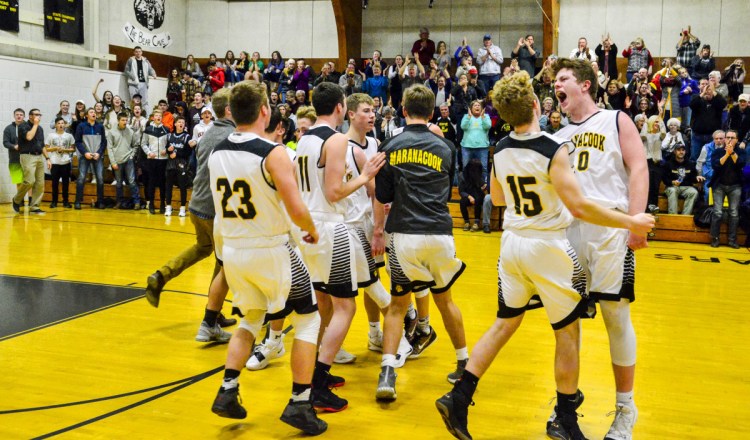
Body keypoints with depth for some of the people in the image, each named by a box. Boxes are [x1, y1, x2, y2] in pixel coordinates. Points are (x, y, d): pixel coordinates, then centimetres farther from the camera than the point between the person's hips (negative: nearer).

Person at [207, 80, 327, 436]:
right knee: (308, 320, 11)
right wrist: (312, 230, -2)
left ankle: (227, 393, 18)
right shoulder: (273, 153, -18)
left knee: (251, 320, 26)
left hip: (232, 250, 6)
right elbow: (296, 210, -20)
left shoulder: (216, 153, 2)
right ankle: (299, 404, 9)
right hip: (269, 250, -6)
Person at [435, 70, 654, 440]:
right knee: (568, 333, 10)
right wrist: (630, 223, -14)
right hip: (547, 247, -6)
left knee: (505, 323, 17)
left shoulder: (500, 150, 1)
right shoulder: (554, 149, -19)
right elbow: (578, 207, -22)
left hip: (512, 243, 6)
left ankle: (459, 399, 14)